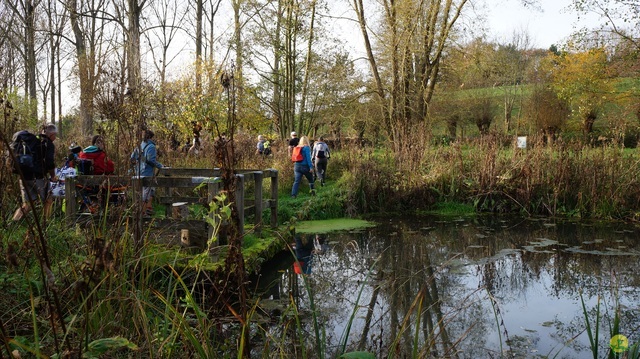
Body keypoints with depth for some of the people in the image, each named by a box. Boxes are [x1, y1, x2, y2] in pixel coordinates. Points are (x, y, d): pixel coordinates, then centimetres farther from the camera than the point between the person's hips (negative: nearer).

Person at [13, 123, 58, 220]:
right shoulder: (49, 144, -4)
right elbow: (50, 163, -14)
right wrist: (53, 176, 0)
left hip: (24, 176, 7)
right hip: (38, 176, -6)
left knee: (27, 204, 11)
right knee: (47, 201, 11)